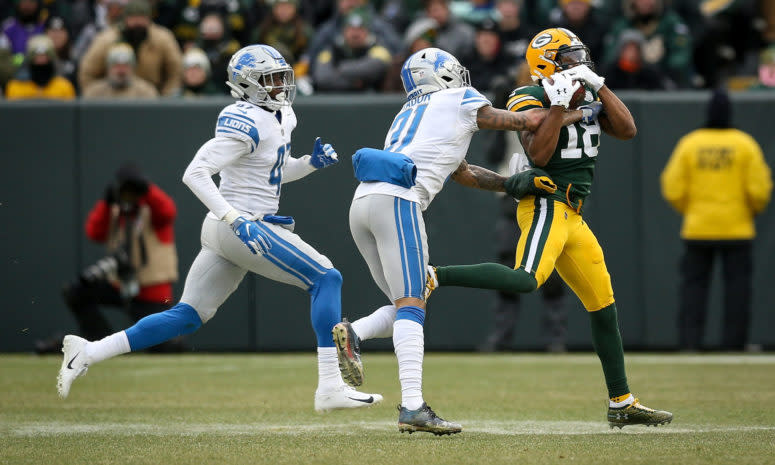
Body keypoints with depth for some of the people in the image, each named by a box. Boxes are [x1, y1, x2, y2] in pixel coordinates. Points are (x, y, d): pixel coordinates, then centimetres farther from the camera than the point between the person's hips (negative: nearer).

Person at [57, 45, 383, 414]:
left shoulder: (280, 117, 15)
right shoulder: (246, 124, -15)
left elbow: (276, 172, 29)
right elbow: (195, 173, -21)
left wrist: (311, 162, 9)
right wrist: (236, 221, -29)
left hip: (237, 229, 10)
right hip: (242, 227, -10)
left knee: (188, 317, 10)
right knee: (326, 279, -10)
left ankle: (87, 353, 9)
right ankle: (330, 386, -15)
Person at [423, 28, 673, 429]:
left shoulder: (586, 99, 16)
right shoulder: (531, 99, -7)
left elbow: (626, 130, 5)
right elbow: (539, 155, -19)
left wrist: (598, 85, -1)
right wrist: (558, 104, -21)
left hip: (572, 215, 8)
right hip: (546, 204, -8)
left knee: (603, 304, 11)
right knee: (526, 280, -33)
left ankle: (621, 403, 17)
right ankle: (435, 276, -27)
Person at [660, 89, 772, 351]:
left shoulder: (689, 143, 0)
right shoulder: (745, 144, -3)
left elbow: (672, 189, -2)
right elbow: (759, 189, -8)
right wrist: (754, 210, 12)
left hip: (697, 229, 1)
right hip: (737, 228, -1)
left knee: (693, 286, 4)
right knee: (737, 287, 4)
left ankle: (689, 342, -4)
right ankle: (733, 343, 2)